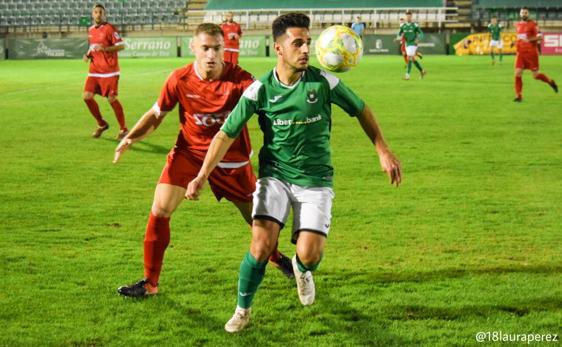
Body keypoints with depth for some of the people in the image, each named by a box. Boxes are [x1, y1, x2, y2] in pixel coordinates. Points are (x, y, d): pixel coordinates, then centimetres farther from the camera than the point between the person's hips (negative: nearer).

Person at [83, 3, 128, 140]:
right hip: (94, 70, 6)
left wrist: (105, 48, -25)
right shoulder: (90, 30, 12)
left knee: (111, 99, -8)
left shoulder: (109, 28, -8)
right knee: (87, 96, -3)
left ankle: (123, 129, 8)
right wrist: (88, 55, 6)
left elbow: (121, 45, -13)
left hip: (109, 70, -6)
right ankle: (102, 124, 16)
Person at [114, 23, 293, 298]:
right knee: (160, 210, -12)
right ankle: (150, 283, 2)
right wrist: (130, 138, -16)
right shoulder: (180, 79, -14)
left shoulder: (239, 80, -20)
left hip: (231, 159, -1)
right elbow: (156, 114, -1)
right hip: (189, 152, 1)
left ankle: (277, 257, 45)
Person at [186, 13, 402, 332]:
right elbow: (227, 133, -7)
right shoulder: (260, 90, -10)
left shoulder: (323, 82, -10)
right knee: (262, 244, -17)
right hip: (275, 176, 0)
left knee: (309, 254, -13)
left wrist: (384, 151, 5)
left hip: (316, 179, 0)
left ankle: (302, 270, 29)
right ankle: (243, 310, 8)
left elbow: (361, 110, 5)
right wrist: (203, 175, -17)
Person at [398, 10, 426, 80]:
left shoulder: (415, 25, -8)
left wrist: (418, 38, -25)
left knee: (409, 59, -16)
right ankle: (422, 71, 30)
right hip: (407, 45, 6)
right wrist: (400, 37, -14)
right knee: (413, 59, 14)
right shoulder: (403, 26, 6)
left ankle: (407, 75, -18)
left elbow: (421, 34, -6)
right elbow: (399, 35, 10)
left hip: (413, 44, -6)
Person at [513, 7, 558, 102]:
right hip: (521, 52, 5)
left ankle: (551, 82, 29)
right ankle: (518, 96, -3)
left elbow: (539, 37, -12)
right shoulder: (518, 25, 12)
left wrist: (530, 39, -25)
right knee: (518, 73, -9)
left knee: (536, 75, 1)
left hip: (531, 52, -5)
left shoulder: (533, 24, -7)